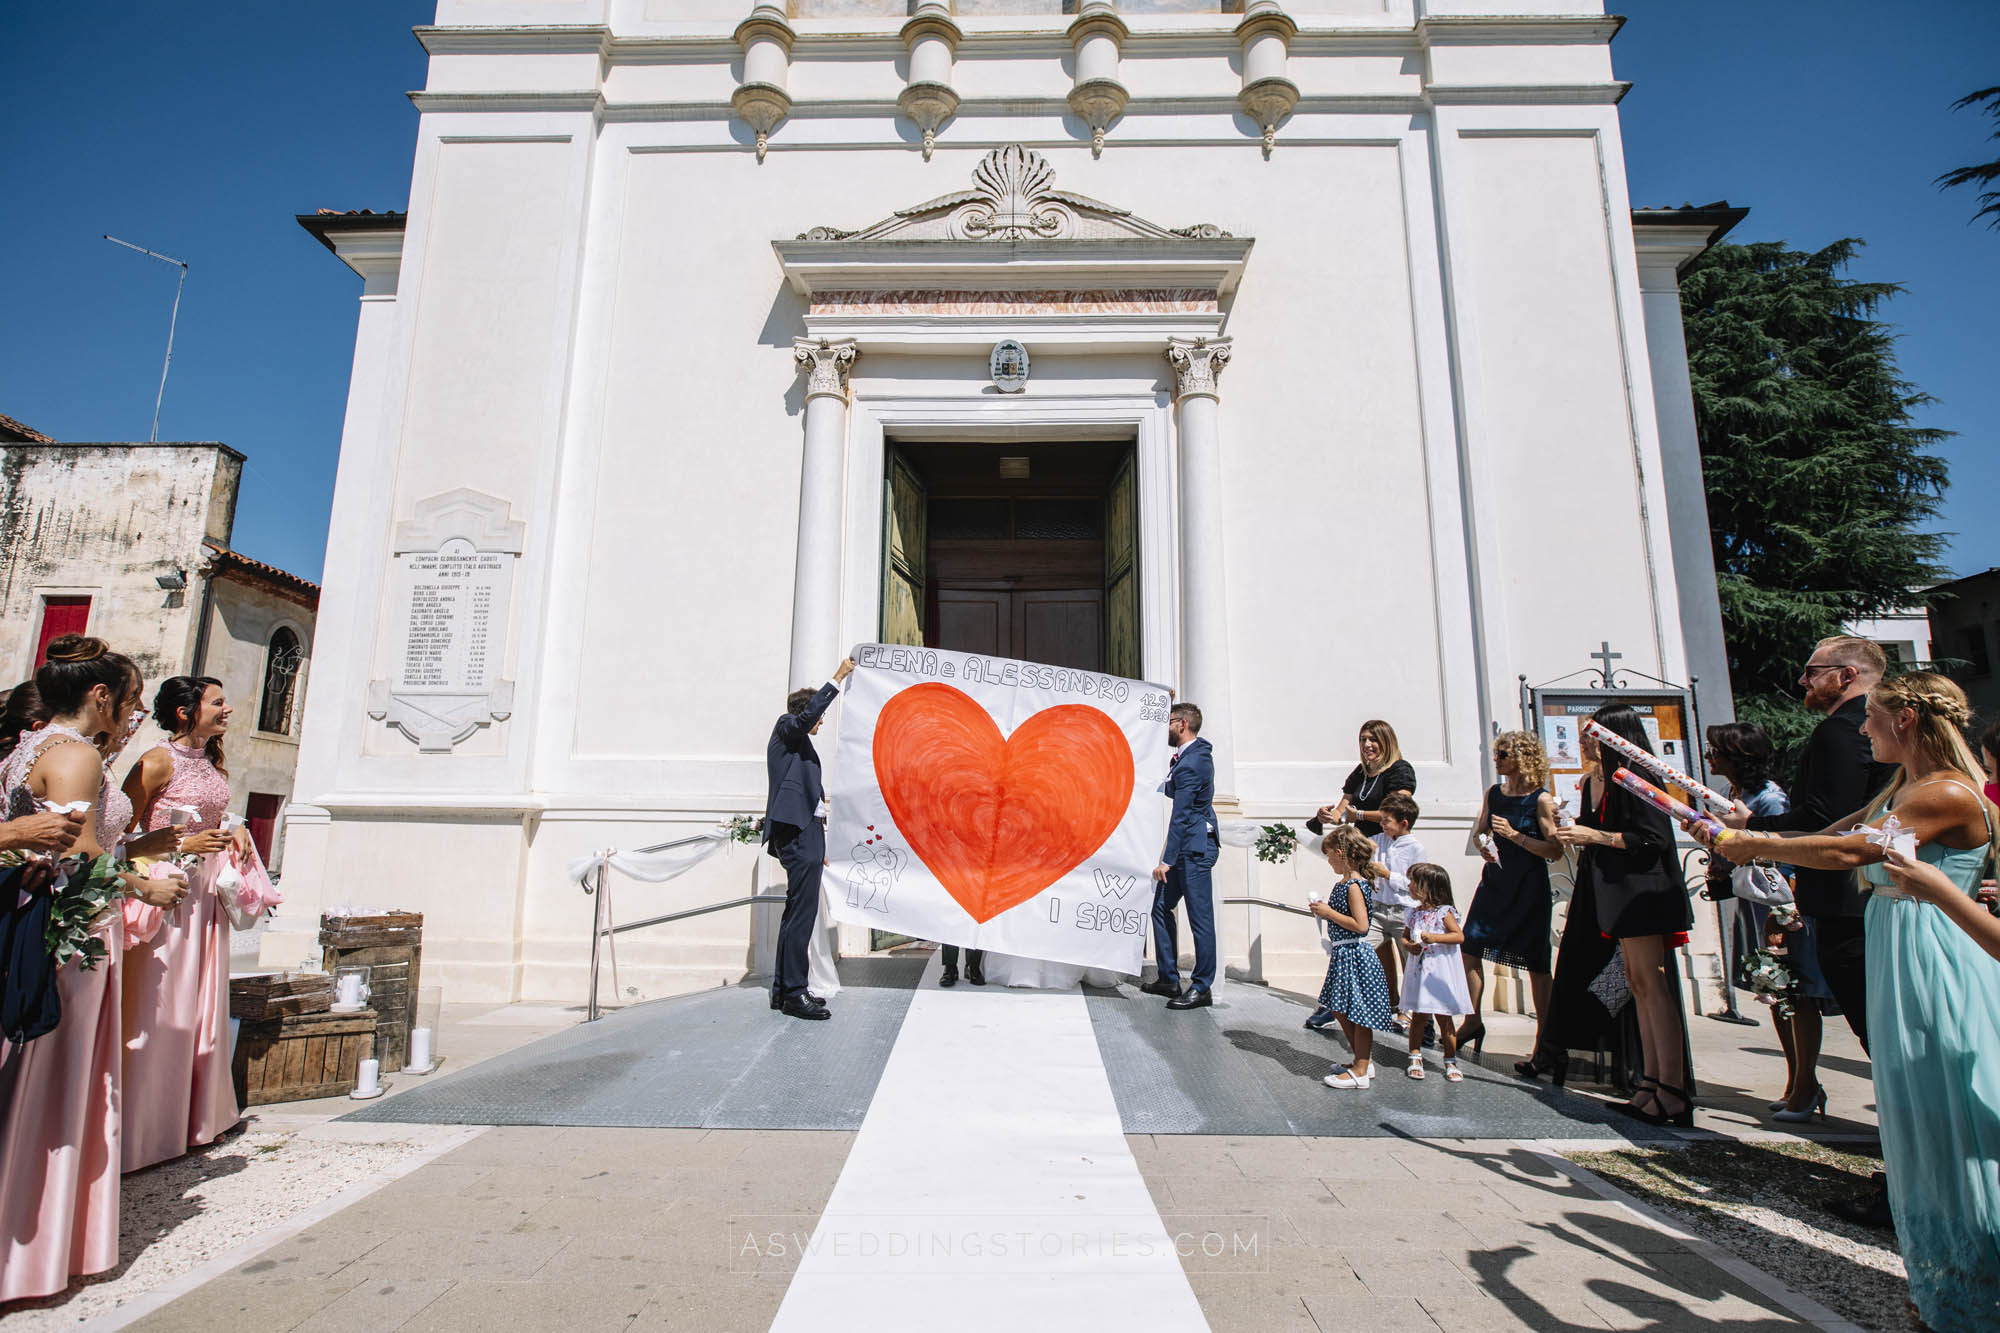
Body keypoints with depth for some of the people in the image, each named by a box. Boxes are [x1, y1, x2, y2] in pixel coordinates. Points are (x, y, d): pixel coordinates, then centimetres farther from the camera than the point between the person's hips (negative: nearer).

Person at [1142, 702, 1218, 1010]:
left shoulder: (1191, 763, -19)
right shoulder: (1198, 749, 12)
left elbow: (1181, 816, -20)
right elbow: (1172, 791, 25)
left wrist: (1166, 860, -18)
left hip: (1195, 847, -11)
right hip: (1187, 847, 11)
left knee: (1199, 916, -2)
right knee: (1161, 906, 13)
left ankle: (1201, 987, 7)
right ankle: (1169, 979, 21)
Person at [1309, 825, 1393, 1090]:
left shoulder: (1353, 886, -20)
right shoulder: (1345, 883, 10)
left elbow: (1360, 925, -26)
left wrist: (1329, 913, -20)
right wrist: (1325, 910, 6)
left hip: (1353, 956, -10)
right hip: (1342, 954, 10)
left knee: (1357, 1014, 1)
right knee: (1341, 1011, 18)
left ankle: (1361, 1072, 11)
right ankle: (1361, 1061, 31)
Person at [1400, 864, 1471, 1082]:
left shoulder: (1443, 912, -9)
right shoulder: (1414, 913, 7)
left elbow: (1459, 936, -14)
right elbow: (1404, 936, 15)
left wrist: (1434, 938, -24)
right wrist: (1409, 946, -6)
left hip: (1440, 972, -4)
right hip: (1419, 971, 4)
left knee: (1444, 1018, 4)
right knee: (1418, 1016, 7)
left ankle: (1451, 1062, 18)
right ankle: (1415, 1058, 15)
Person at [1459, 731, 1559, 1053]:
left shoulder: (1541, 800, -10)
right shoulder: (1493, 793, 7)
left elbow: (1555, 850, -14)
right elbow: (1479, 831, 18)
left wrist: (1514, 835, -21)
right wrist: (1484, 846, -3)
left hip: (1529, 887, -5)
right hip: (1494, 881, 5)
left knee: (1535, 963, 3)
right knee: (1470, 948, 1)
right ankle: (1474, 1021, 16)